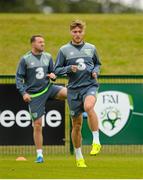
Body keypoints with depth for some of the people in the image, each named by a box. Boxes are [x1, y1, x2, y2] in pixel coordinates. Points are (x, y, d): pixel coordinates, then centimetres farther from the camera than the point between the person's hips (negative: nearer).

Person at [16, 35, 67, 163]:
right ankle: (39, 155, 8)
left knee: (68, 92, -27)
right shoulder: (25, 59, -5)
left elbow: (52, 72, 16)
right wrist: (23, 93, -12)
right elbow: (19, 78, -2)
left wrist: (53, 75, -8)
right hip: (34, 95, -3)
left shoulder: (48, 57, 6)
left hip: (48, 88, 3)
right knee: (37, 125, -1)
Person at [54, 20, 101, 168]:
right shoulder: (64, 50, 5)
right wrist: (69, 69, -12)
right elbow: (57, 70, 6)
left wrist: (95, 71, 3)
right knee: (77, 124, 5)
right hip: (74, 89, 1)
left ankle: (96, 141, -28)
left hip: (90, 85, -1)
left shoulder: (91, 48, 10)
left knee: (88, 107, -35)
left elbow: (97, 64, 25)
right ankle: (78, 157, 19)